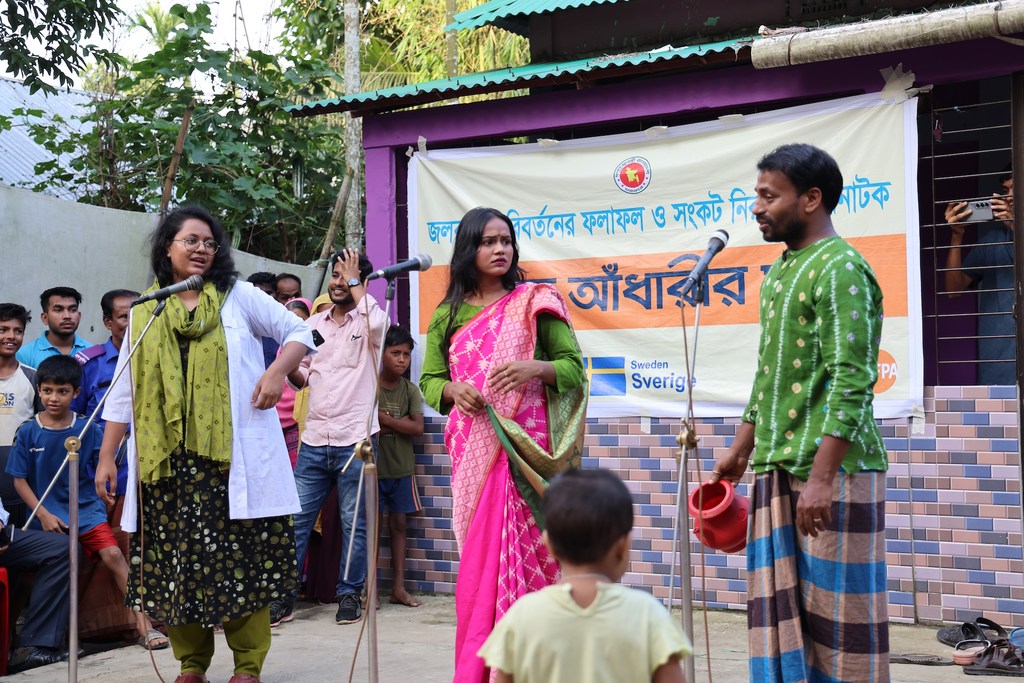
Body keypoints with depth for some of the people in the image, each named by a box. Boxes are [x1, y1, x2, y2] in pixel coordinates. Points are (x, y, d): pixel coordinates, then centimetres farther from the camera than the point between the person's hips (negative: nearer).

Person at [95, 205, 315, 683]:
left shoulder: (238, 297, 6)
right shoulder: (144, 312, 12)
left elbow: (300, 333, 9)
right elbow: (124, 391, 12)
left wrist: (277, 371, -10)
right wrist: (107, 457, 7)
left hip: (232, 455, -2)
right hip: (168, 459, 2)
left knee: (240, 556, -2)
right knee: (176, 558, 3)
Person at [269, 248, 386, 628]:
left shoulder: (370, 321, 1)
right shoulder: (314, 324, 15)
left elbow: (376, 322, -26)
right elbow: (302, 379, 19)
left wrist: (354, 279, -13)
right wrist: (289, 367, -4)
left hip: (355, 440, -4)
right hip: (314, 440, 4)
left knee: (354, 524, 4)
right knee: (296, 520, 3)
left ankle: (349, 595, 16)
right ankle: (283, 597, 10)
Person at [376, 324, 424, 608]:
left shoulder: (411, 390, 4)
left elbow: (417, 427, -7)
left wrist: (382, 418, -14)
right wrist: (400, 422, -15)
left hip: (401, 468, 3)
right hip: (373, 466, -3)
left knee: (398, 523, 8)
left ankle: (398, 587, 13)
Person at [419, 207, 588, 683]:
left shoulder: (535, 302, 3)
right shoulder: (449, 314, 12)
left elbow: (574, 367, 2)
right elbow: (429, 380, 16)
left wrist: (534, 367, -17)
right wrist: (453, 389, -6)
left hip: (524, 446, -3)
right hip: (473, 448, 3)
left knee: (520, 551, -8)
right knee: (479, 553, 3)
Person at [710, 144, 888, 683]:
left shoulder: (840, 269, -12)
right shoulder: (781, 271, 17)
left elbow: (851, 383, -19)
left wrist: (821, 476, -23)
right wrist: (741, 451, 23)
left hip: (831, 469, -9)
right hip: (778, 469, 9)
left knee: (834, 607, -1)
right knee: (780, 607, 10)